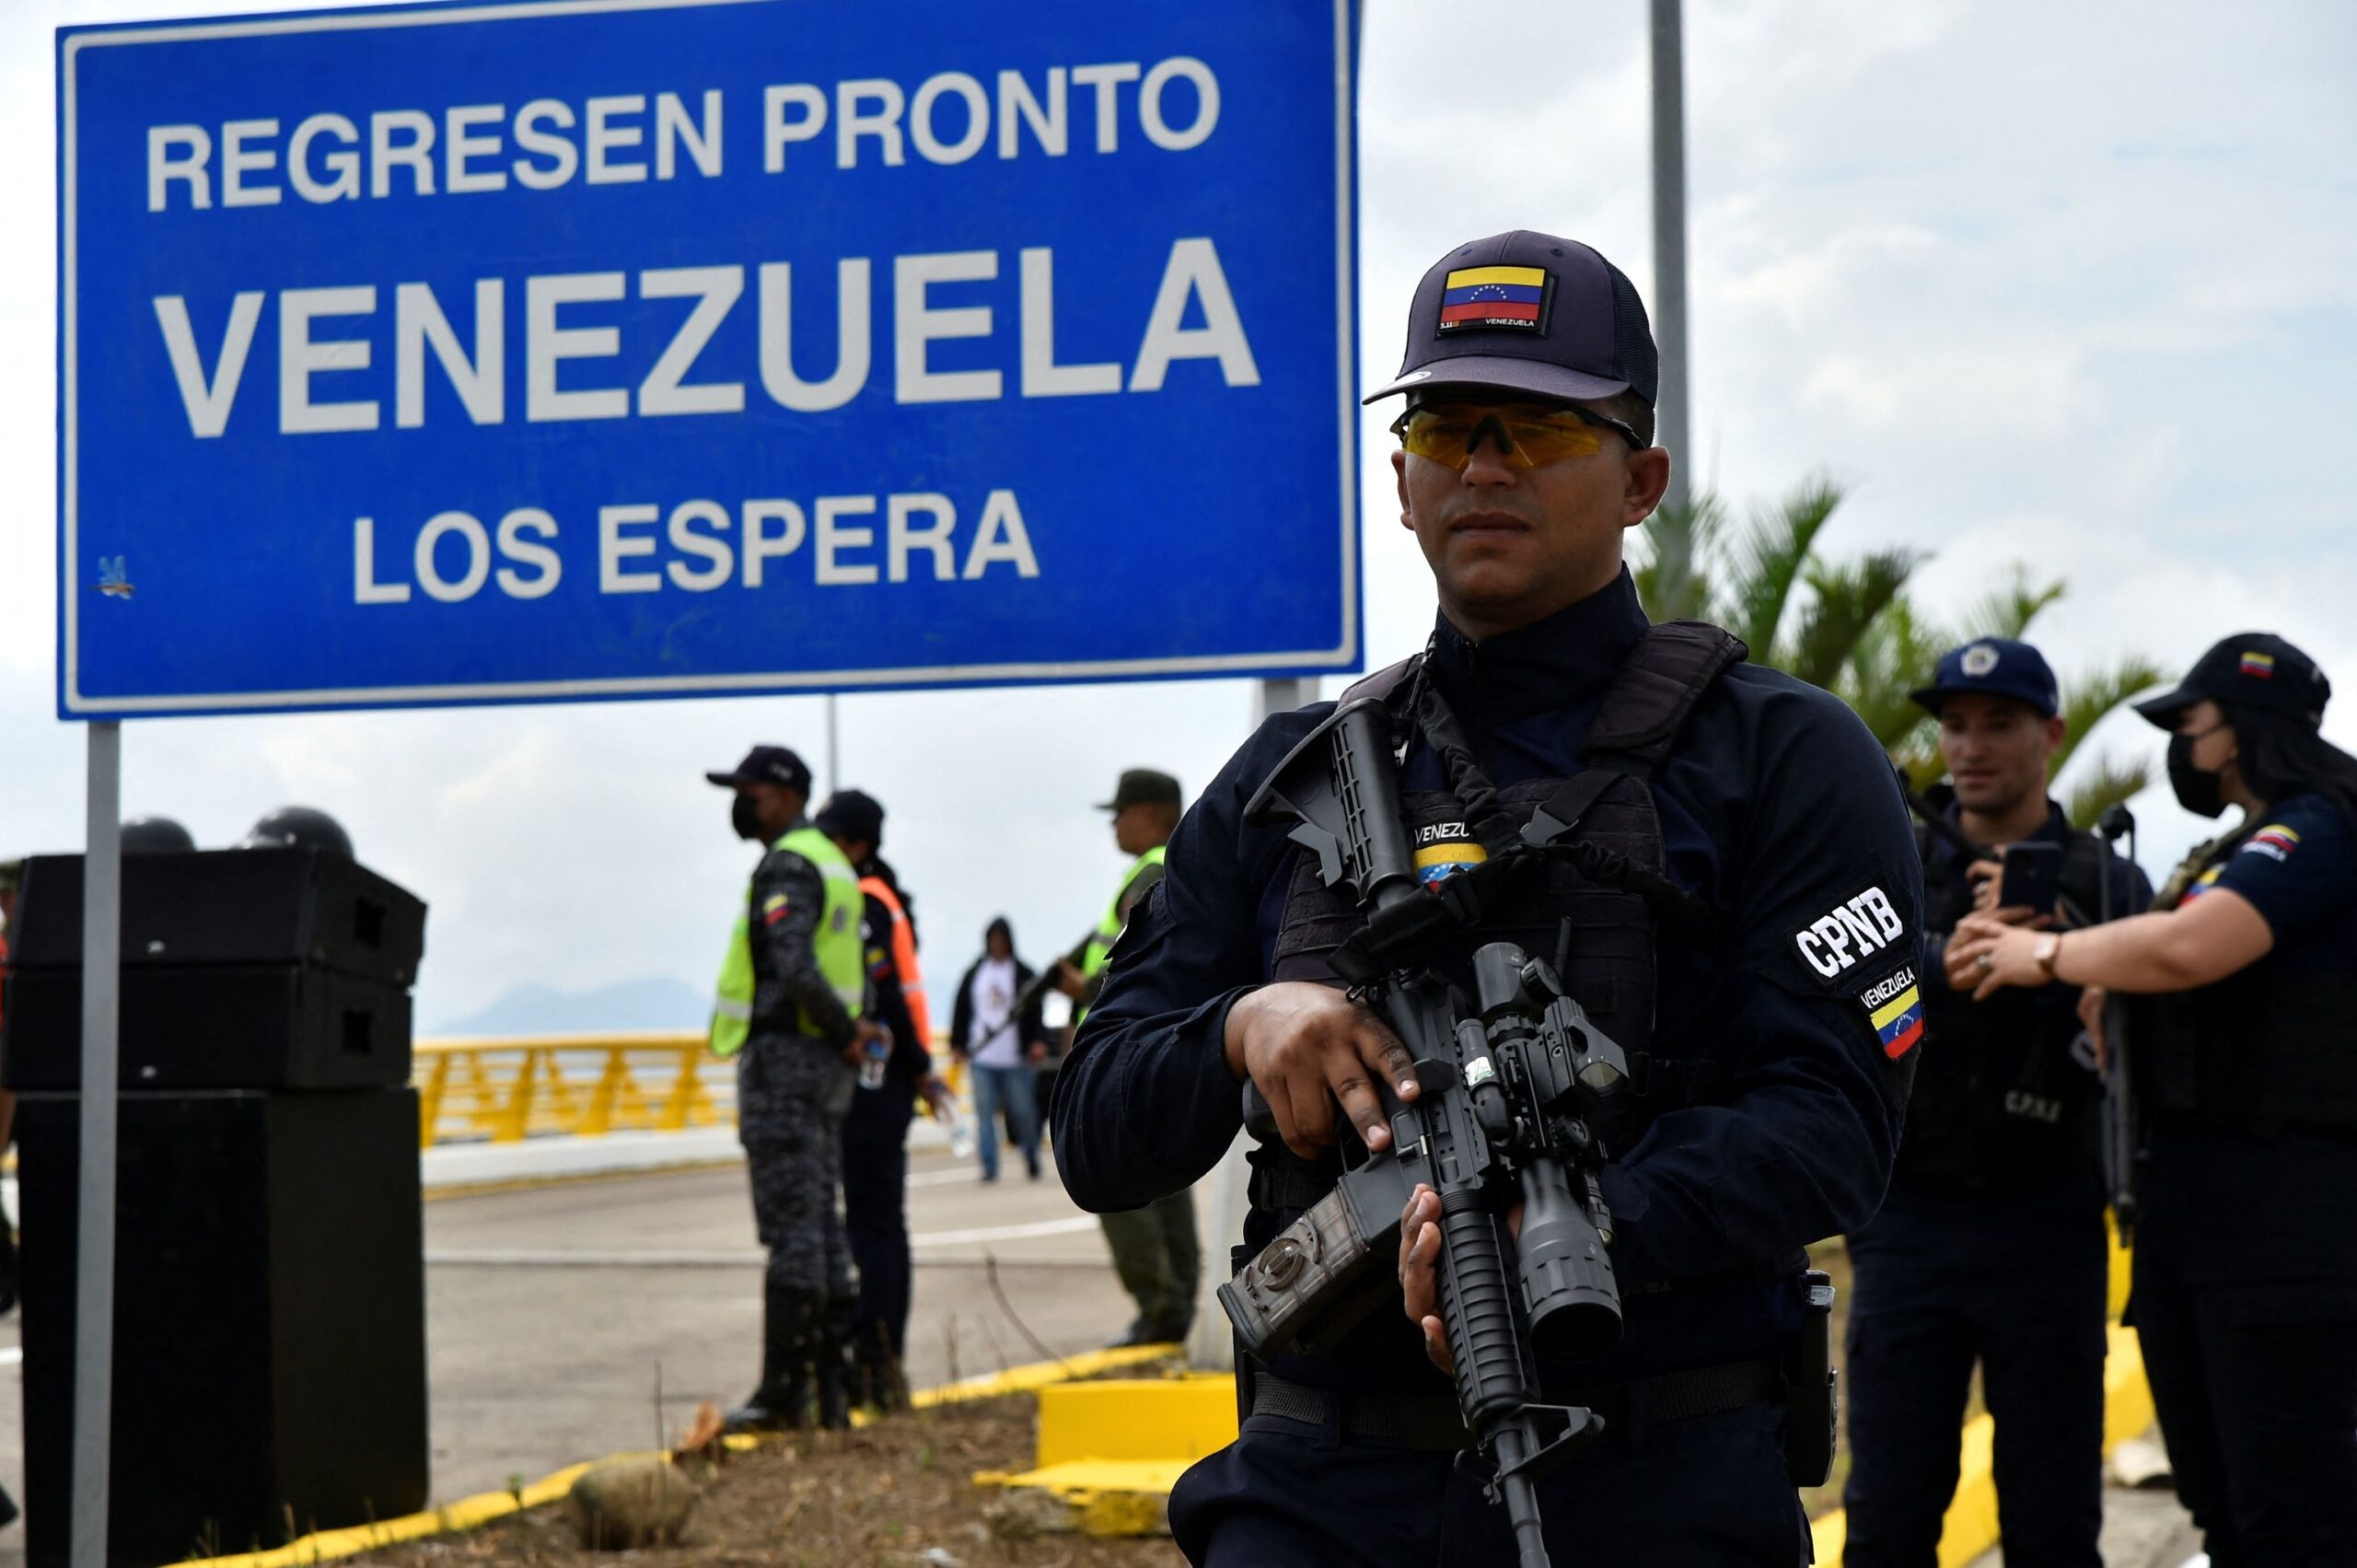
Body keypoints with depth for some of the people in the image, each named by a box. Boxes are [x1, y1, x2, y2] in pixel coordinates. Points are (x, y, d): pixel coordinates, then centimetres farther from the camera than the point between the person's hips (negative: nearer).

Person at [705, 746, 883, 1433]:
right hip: (827, 1065, 10)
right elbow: (857, 974, 23)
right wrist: (850, 1030, 9)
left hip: (783, 1058, -10)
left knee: (791, 1227, -9)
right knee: (821, 1224, 11)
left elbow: (796, 971, -25)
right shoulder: (832, 864, 20)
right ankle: (832, 1382, 13)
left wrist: (843, 1030, -12)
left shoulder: (786, 867, -12)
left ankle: (783, 1392, -8)